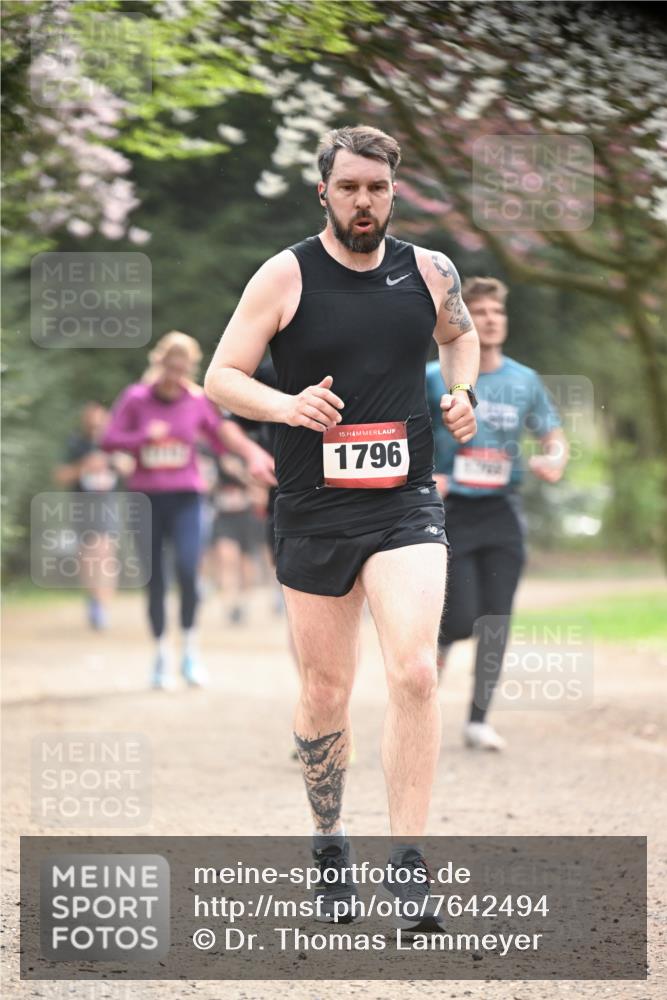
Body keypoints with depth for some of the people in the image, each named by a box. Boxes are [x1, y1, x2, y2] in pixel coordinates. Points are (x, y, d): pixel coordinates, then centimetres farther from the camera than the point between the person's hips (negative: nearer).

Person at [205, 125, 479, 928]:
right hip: (314, 511, -1)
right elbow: (219, 378, -3)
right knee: (325, 689, 8)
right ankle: (328, 846, 30)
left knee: (414, 670, -18)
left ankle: (407, 862, -12)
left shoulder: (429, 272, 4)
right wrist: (287, 405, -20)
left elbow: (460, 334, 26)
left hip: (406, 506, 1)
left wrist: (462, 393, 6)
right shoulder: (286, 276, -4)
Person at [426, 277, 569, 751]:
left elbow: (553, 435, 13)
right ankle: (440, 639, 25)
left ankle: (478, 720, 9)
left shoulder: (525, 381, 5)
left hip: (502, 511, 3)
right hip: (450, 512, -3)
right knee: (462, 617, -11)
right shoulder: (435, 378, -4)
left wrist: (554, 459, -10)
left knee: (496, 619, -1)